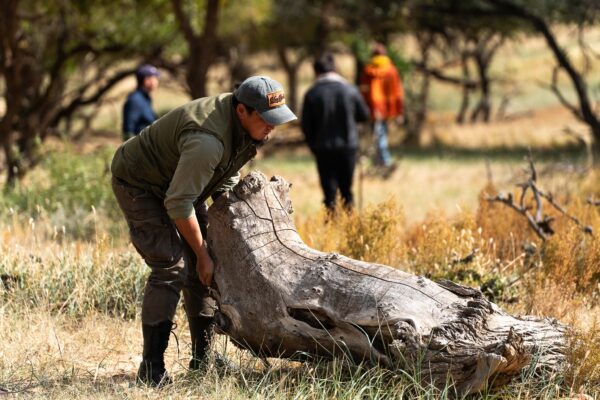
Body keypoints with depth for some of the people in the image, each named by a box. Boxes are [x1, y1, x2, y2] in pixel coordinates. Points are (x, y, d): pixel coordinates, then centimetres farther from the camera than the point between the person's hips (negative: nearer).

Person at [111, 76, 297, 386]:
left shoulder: (247, 126, -9)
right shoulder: (208, 140, -38)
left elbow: (227, 178, 8)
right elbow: (178, 204, -32)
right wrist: (202, 255, -22)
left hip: (175, 183, 9)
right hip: (138, 184, -9)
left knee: (201, 269, 6)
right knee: (171, 268, -19)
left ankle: (202, 358, 16)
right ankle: (151, 369, -15)